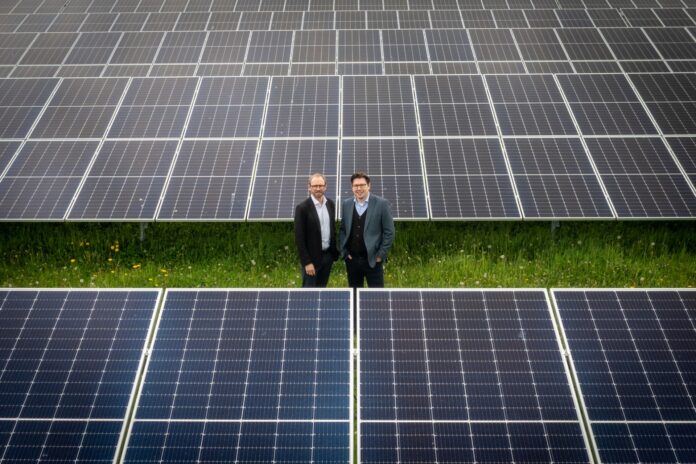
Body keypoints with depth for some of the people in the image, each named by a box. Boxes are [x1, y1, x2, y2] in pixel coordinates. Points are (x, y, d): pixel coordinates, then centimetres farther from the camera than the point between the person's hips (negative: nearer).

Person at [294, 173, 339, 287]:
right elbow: (299, 238, -14)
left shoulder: (330, 204, 5)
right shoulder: (302, 208, -13)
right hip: (312, 257, -5)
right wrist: (307, 262, -17)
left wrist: (335, 251, 12)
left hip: (328, 255, 6)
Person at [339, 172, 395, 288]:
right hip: (352, 259, 4)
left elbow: (389, 232, -5)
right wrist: (344, 252, 2)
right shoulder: (346, 204, 7)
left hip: (373, 260, -3)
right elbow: (342, 230, 12)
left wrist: (381, 255, -8)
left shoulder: (382, 204, -5)